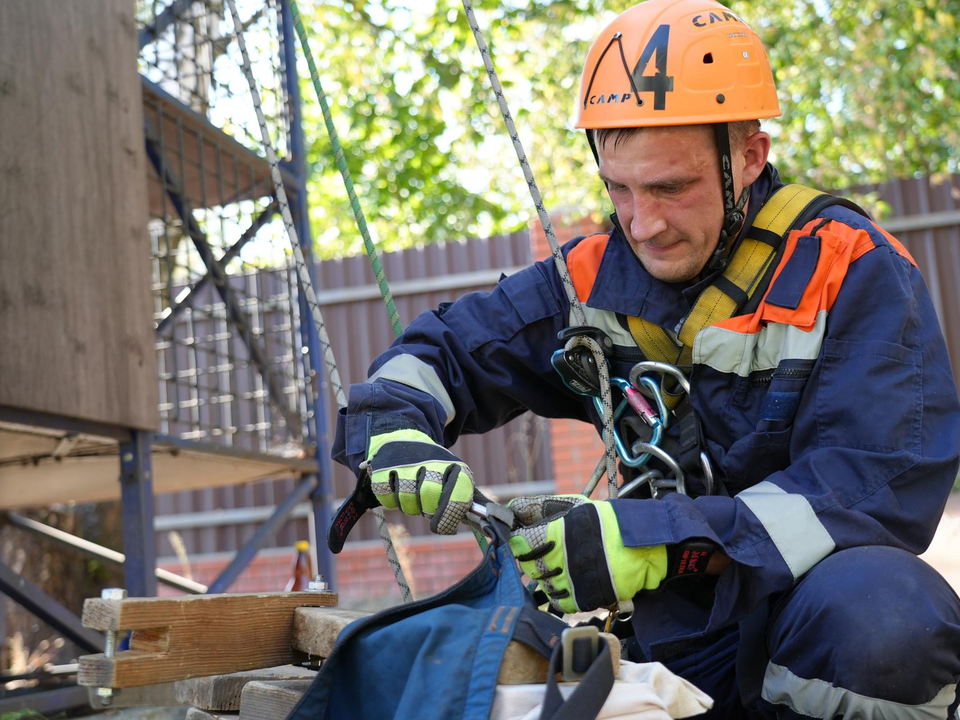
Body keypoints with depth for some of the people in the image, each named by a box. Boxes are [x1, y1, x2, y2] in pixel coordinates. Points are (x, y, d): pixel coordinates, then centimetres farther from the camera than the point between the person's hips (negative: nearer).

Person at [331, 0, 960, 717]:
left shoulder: (852, 273, -11)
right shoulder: (596, 276, 4)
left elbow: (878, 489, -21)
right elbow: (444, 348, 13)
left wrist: (657, 540, -31)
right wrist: (394, 430, -12)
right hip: (676, 628, 4)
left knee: (879, 610, -38)